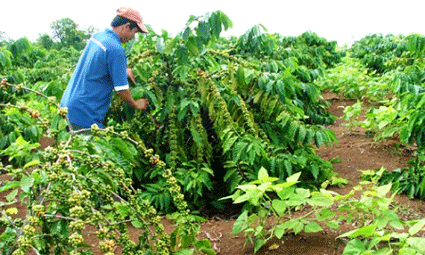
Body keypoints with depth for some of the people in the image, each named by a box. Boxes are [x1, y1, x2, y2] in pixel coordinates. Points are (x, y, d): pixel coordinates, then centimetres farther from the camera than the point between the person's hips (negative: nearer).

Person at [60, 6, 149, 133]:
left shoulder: (97, 36, 10)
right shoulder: (116, 50, -18)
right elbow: (121, 89, -13)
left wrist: (123, 70, 24)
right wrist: (136, 104, 4)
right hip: (84, 114, -10)